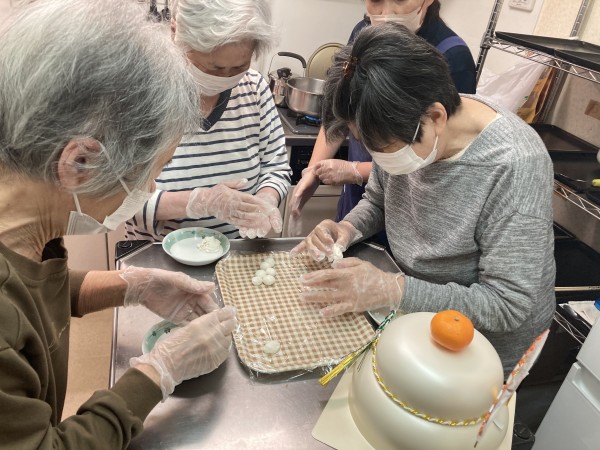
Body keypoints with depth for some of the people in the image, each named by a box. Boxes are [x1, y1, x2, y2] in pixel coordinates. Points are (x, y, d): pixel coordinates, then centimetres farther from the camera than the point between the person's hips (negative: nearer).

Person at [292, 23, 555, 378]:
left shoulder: (514, 167, -30)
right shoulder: (404, 130, -13)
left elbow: (507, 306, -28)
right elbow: (377, 202, 5)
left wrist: (391, 290, -35)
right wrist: (348, 229, -16)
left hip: (485, 343, -5)